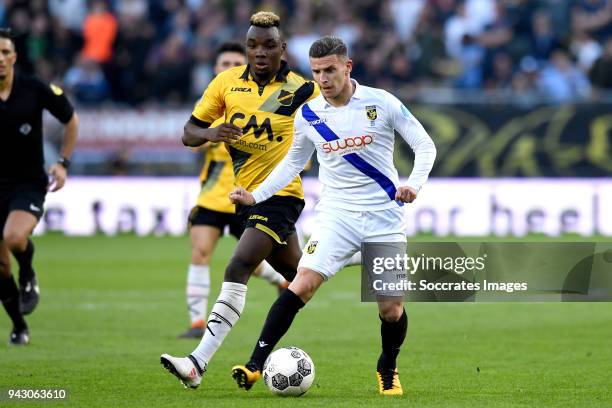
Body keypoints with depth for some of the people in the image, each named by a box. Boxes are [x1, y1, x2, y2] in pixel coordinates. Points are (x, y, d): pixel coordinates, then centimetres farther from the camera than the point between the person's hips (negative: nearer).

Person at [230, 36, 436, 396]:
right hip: (337, 214, 1)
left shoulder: (382, 103, -6)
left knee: (391, 308, -2)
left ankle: (388, 371, 27)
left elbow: (425, 145, -1)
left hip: (384, 215, -1)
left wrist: (414, 184, -18)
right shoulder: (308, 115, 3)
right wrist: (256, 196, 9)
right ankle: (256, 364, -21)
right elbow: (294, 162, 19)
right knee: (303, 285, -20)